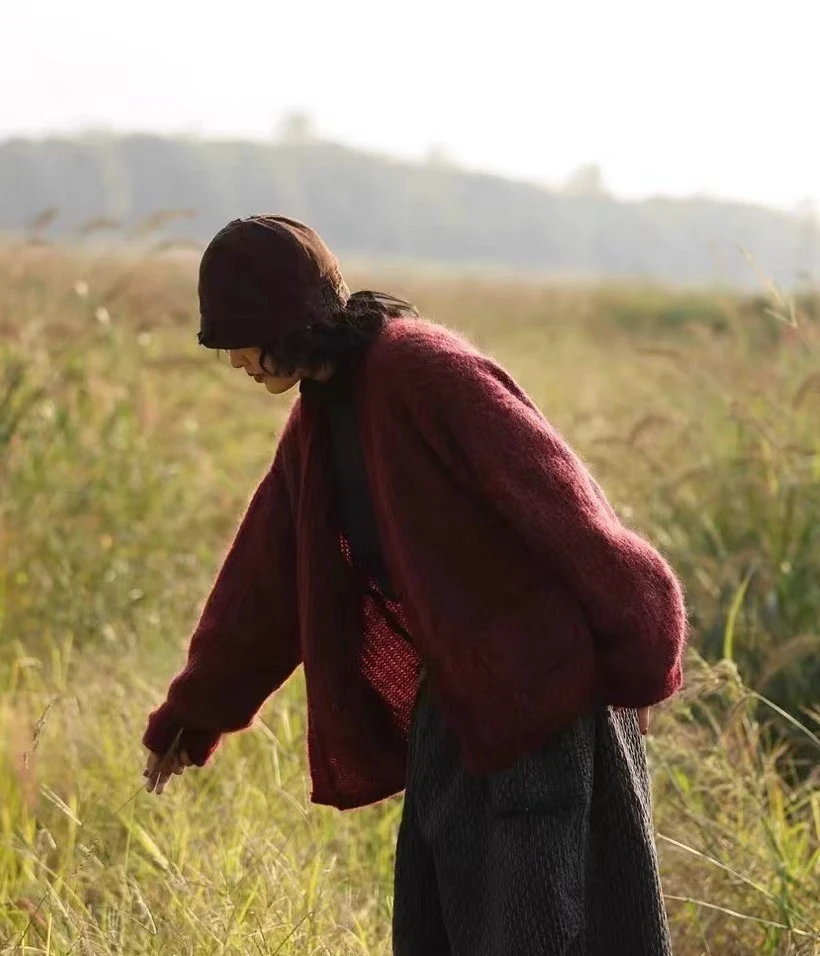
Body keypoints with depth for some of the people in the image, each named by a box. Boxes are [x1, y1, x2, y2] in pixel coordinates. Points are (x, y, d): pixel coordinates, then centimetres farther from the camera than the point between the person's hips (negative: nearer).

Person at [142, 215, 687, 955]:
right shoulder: (319, 420, 10)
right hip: (455, 707, 8)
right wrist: (191, 715, 28)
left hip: (542, 694, -8)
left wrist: (635, 656, -14)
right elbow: (263, 582, 20)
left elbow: (559, 501, -18)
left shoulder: (427, 371, -17)